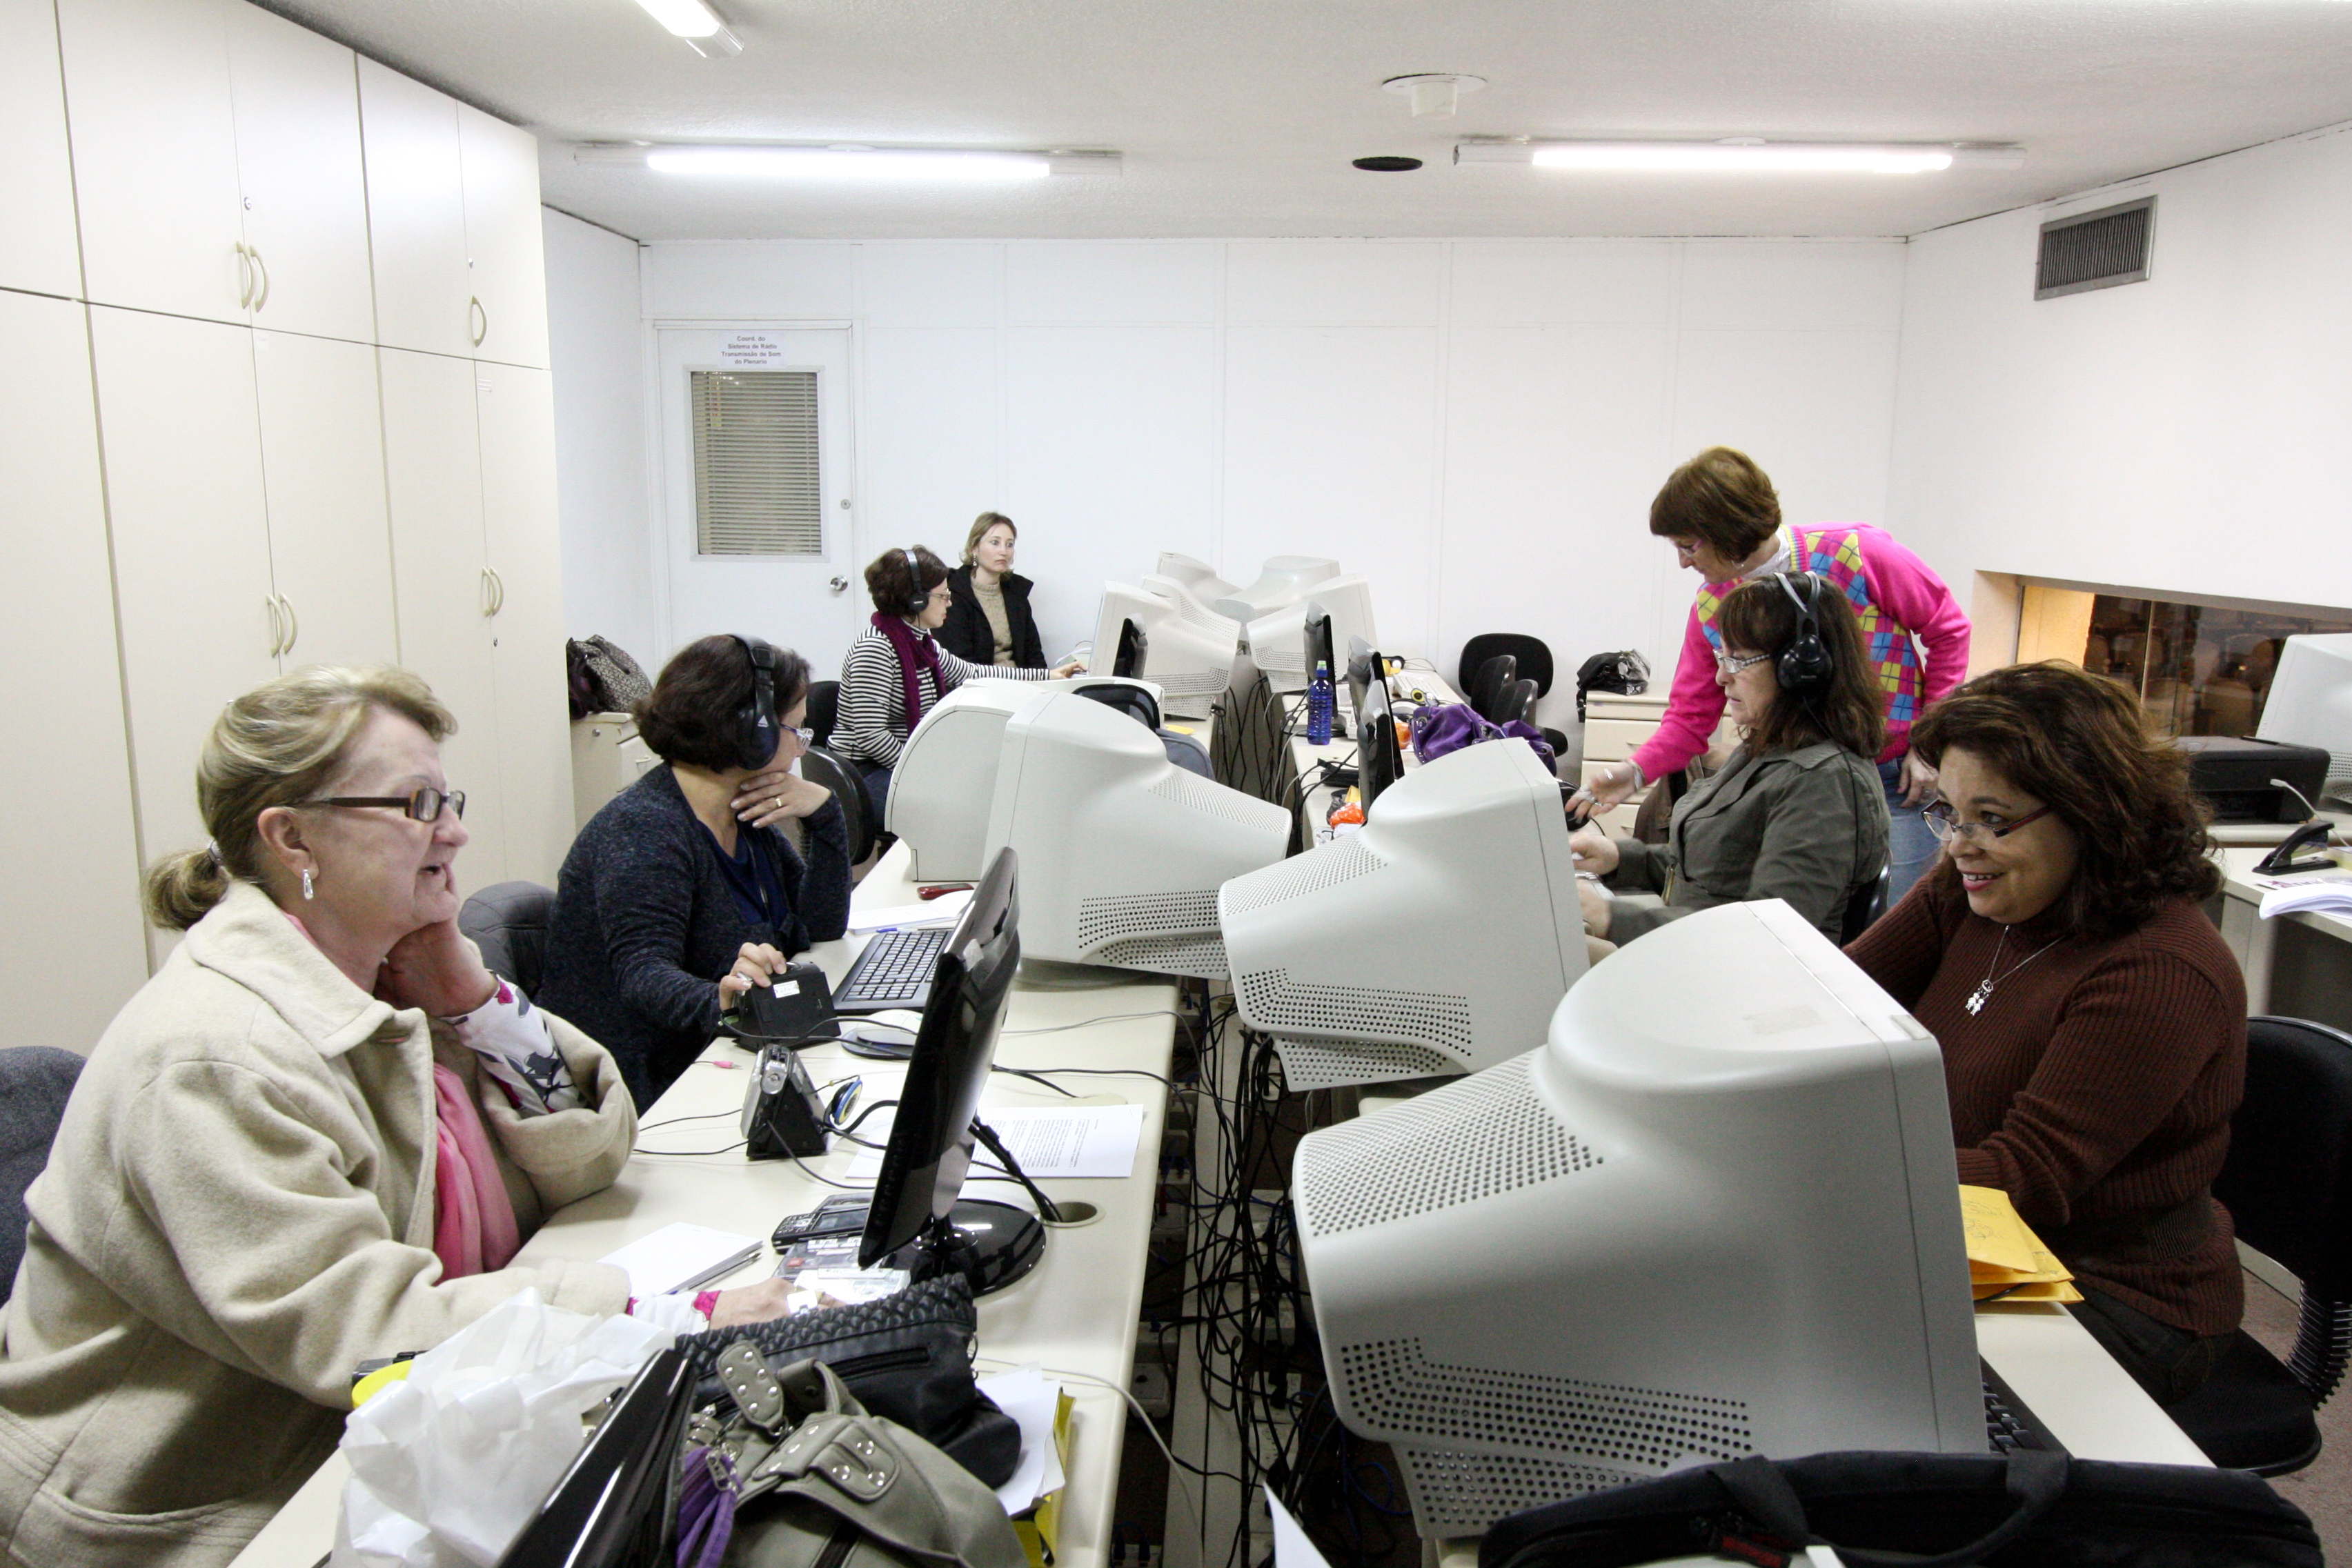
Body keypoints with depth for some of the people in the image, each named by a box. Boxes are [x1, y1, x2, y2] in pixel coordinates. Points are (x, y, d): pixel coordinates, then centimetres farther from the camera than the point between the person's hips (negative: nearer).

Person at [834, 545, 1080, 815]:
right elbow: (870, 736, -23)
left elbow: (972, 674, 21)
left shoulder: (922, 643, 11)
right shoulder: (874, 649, -18)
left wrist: (1048, 676, 20)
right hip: (867, 776, -9)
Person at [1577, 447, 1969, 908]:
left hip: (1898, 780, -3)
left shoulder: (1857, 554, -16)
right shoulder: (1712, 606, -3)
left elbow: (1948, 629, -5)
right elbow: (1690, 716, 3)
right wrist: (1637, 771, -13)